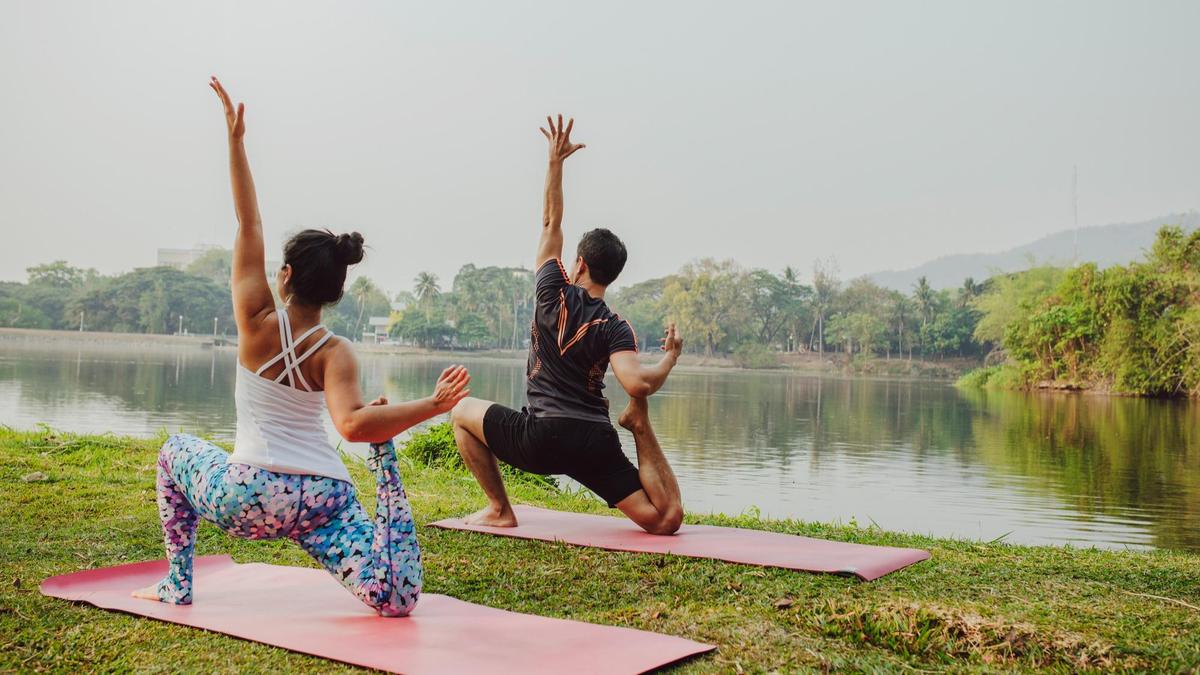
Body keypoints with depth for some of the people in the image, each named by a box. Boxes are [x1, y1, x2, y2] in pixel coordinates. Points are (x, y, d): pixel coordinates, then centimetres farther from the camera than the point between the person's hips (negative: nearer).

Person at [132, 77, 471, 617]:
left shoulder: (258, 323, -3)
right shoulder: (336, 353, -2)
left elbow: (248, 225, 3)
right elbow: (351, 424, -23)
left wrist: (235, 140, 10)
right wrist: (433, 406, -17)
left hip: (251, 496, 0)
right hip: (325, 500, 1)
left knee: (175, 450, 32)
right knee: (396, 600, 5)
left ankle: (177, 584, 29)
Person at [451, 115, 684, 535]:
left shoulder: (554, 294, 1)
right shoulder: (615, 328, 1)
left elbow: (550, 224, 12)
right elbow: (637, 384, -17)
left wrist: (555, 161, 17)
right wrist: (669, 359, 3)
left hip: (541, 440, -2)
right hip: (597, 447, 2)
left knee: (463, 412, 24)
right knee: (667, 520, 12)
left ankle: (499, 510, 17)